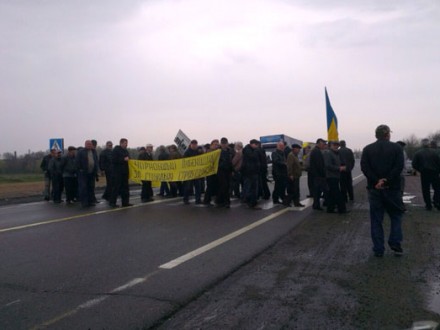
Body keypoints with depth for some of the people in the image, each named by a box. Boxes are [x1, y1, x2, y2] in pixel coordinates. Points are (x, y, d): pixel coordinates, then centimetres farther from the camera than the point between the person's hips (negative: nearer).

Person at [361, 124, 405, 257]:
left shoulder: (367, 149, 3)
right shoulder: (396, 147, -1)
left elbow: (364, 167, -9)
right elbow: (399, 167, -12)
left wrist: (377, 181, -12)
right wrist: (387, 181, -14)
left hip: (374, 188, 1)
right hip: (392, 188, -1)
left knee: (376, 220, 6)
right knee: (396, 216, 16)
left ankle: (378, 249, 9)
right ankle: (395, 244, 8)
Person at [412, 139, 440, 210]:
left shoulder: (418, 153, -2)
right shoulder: (434, 152, -3)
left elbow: (414, 165, -4)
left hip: (424, 174, 0)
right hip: (434, 173, 0)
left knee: (426, 190, 7)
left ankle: (428, 205, 8)